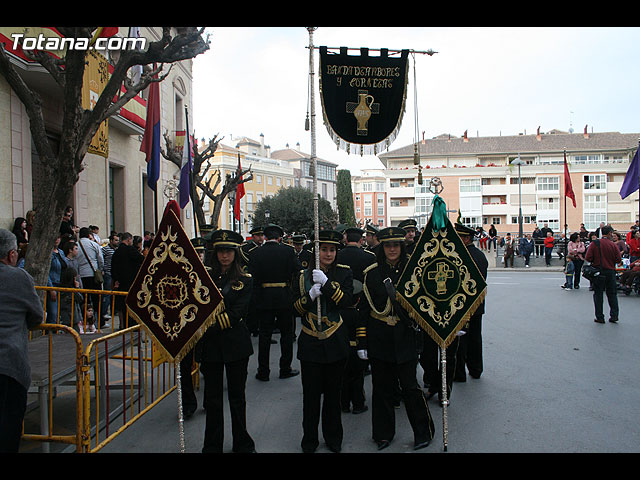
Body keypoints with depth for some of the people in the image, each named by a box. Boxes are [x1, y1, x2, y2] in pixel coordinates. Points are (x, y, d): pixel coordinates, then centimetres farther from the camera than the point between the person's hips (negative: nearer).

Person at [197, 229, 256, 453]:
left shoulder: (244, 280, -2)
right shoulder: (206, 276, 7)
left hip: (235, 344, -2)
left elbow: (237, 314, -12)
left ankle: (243, 444, 26)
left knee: (237, 397, 9)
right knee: (212, 398, 11)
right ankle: (212, 446, 27)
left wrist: (211, 324, -23)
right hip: (209, 345, 2)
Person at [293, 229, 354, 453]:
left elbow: (347, 302, -12)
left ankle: (333, 438, 29)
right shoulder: (304, 275, 4)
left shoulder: (344, 273, 1)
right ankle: (309, 439, 24)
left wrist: (326, 283, -22)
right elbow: (296, 308, 4)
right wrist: (310, 296, -16)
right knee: (311, 393, 6)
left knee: (333, 393, 11)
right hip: (310, 342, 1)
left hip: (335, 342, 0)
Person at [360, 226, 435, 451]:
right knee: (382, 386, 10)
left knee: (409, 385, 1)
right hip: (379, 338, 1)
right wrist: (362, 342, -1)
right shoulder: (372, 272, -1)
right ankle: (384, 433, 28)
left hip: (405, 337, -1)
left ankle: (424, 432, 22)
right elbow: (365, 308, 1)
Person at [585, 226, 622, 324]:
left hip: (598, 272, -1)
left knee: (598, 294, 6)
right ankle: (614, 316, 15)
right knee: (612, 294, 14)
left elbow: (588, 258, -13)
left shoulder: (594, 243, -9)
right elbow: (619, 259, -6)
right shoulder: (613, 245, -5)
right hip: (611, 271, 1)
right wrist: (610, 261, 14)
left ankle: (600, 317, 7)